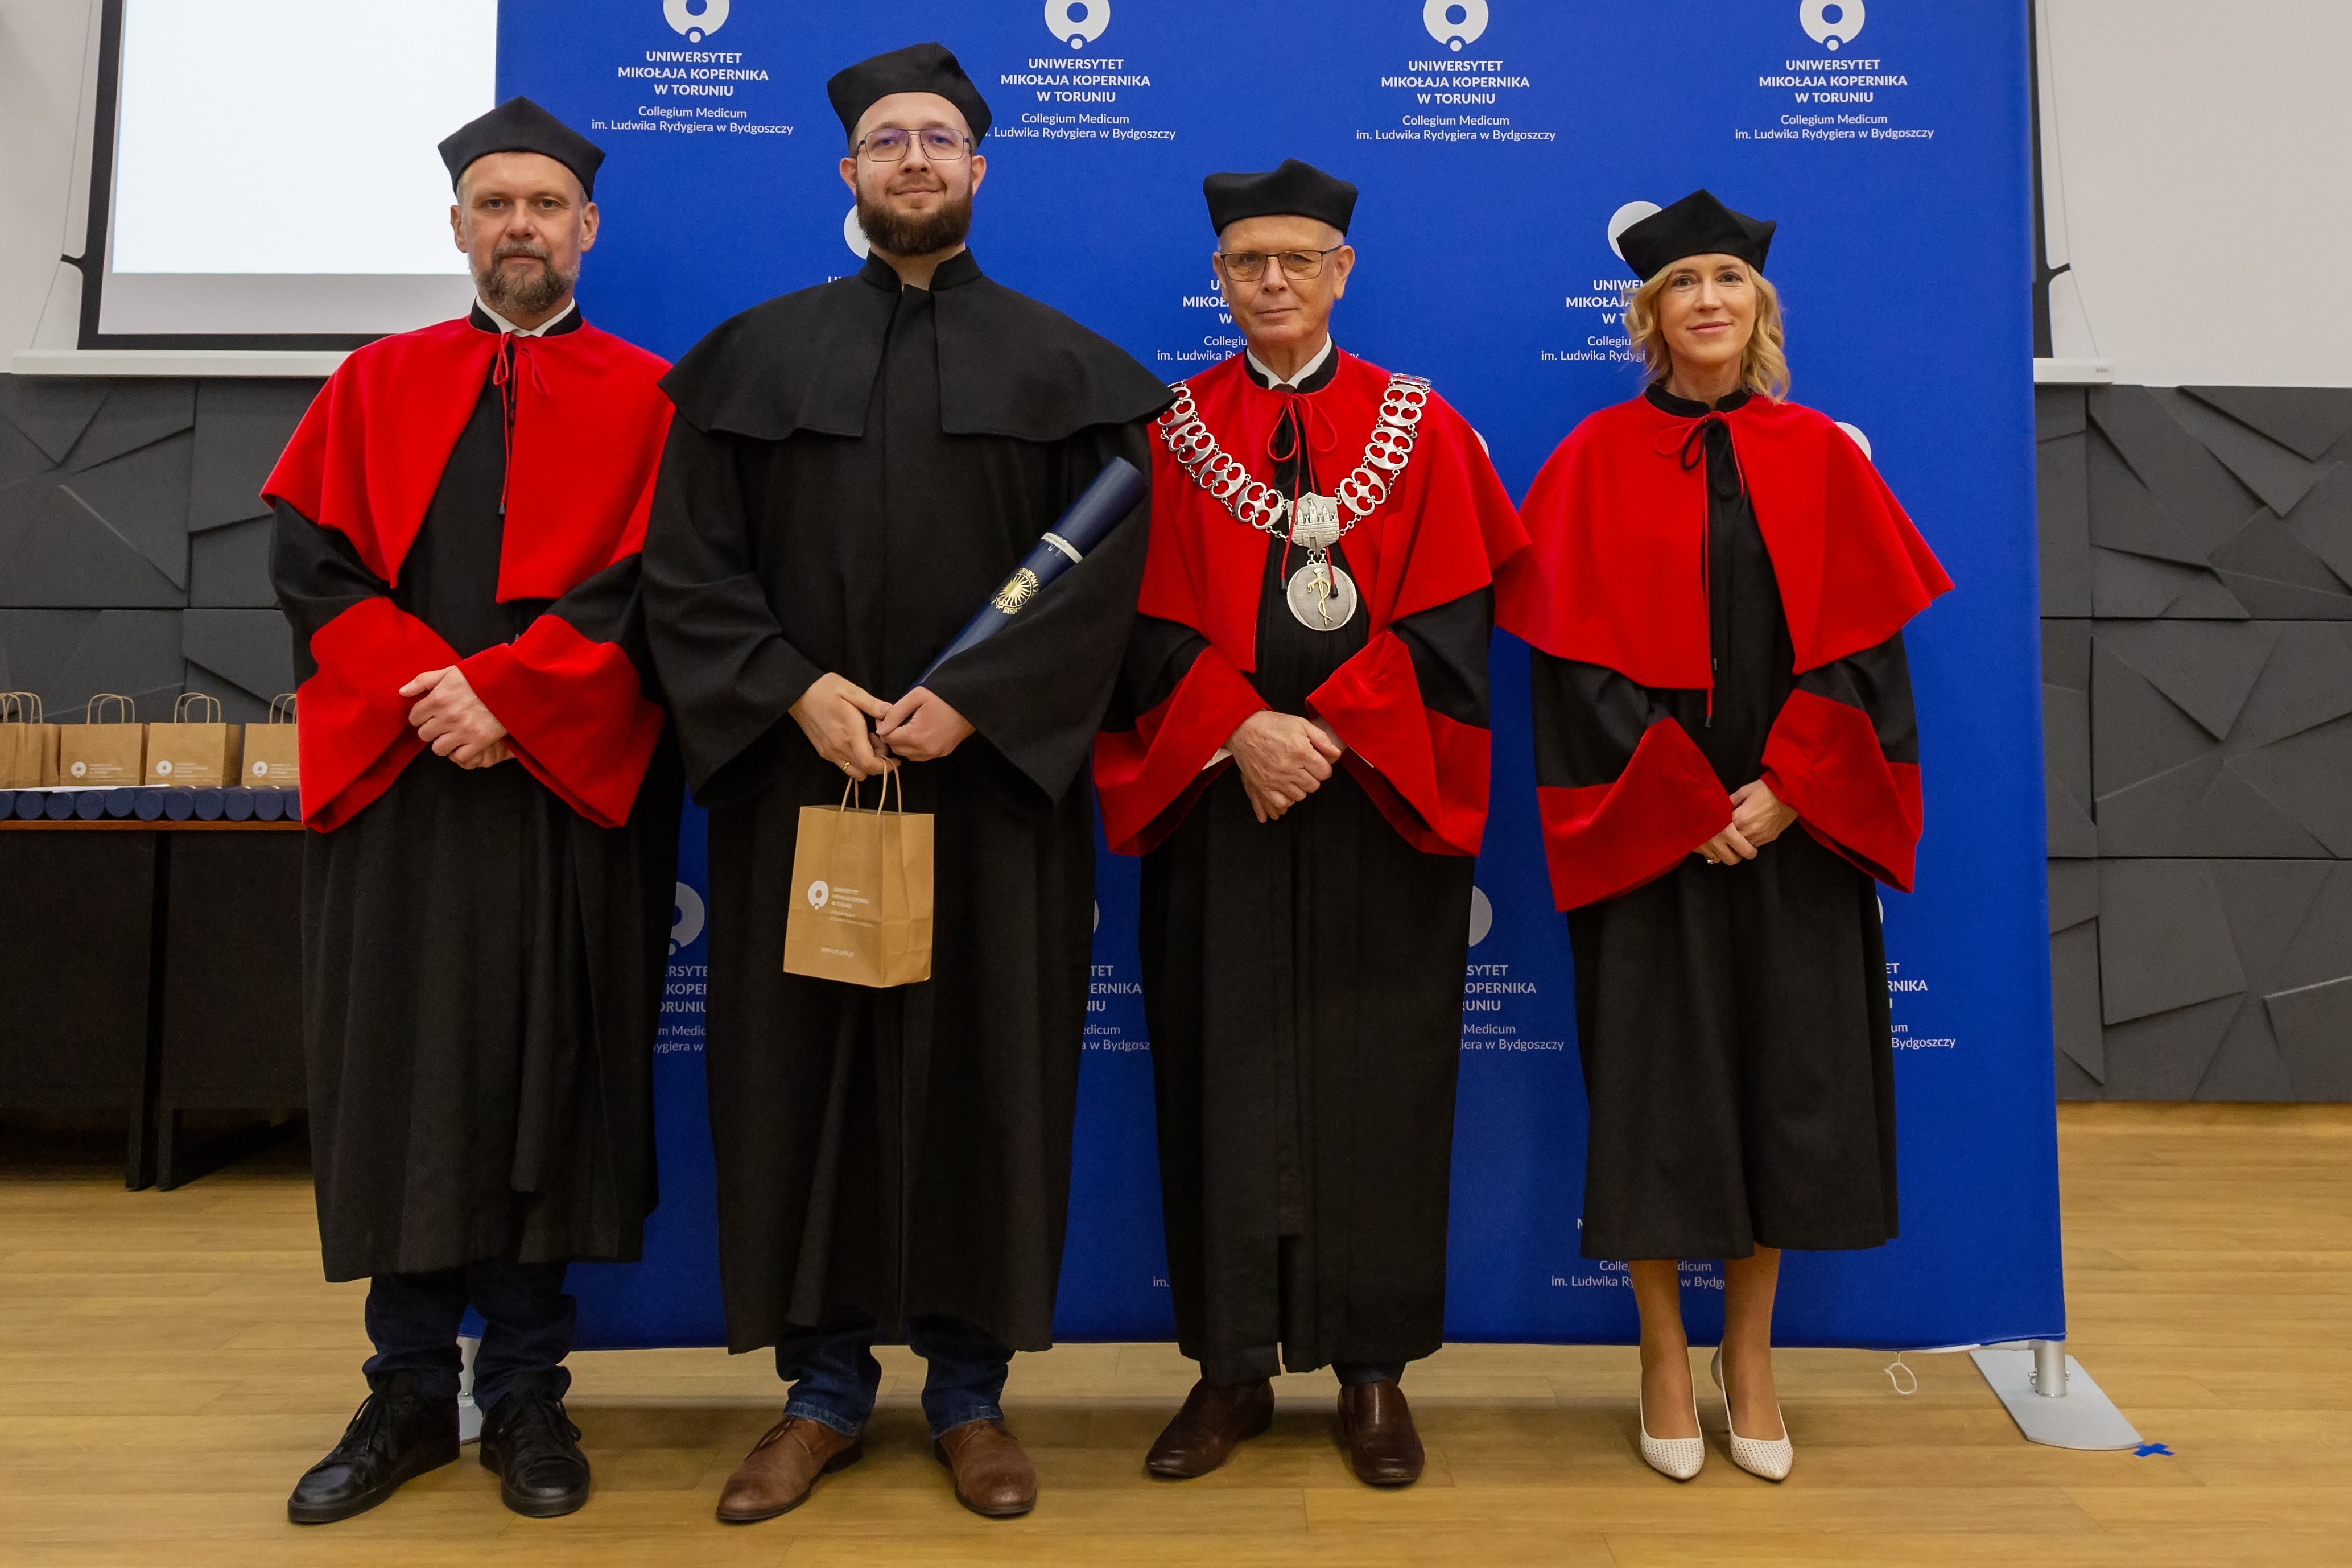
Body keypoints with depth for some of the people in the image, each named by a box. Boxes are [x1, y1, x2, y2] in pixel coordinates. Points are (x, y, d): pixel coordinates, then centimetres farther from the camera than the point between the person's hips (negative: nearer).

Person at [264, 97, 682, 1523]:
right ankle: (409, 1392, 19)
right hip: (394, 782, 2)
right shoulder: (376, 386, 14)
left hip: (572, 790, -2)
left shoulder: (645, 400, 7)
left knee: (548, 1080, 2)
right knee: (398, 1083, 5)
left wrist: (503, 692, -15)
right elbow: (311, 560, 4)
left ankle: (528, 1392, 15)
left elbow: (650, 586, -4)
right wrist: (423, 691, -12)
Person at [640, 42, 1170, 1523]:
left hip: (996, 777, -1)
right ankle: (825, 1383, 20)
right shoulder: (759, 352, 9)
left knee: (985, 1065, 4)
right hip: (800, 773, 1)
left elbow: (1108, 566, -3)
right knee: (806, 1066, 5)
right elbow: (689, 561, 2)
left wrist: (975, 700, -14)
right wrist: (797, 689, -13)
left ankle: (971, 1386, 18)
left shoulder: (1061, 364, 7)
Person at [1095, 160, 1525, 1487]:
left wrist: (1328, 732, -15)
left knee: (1379, 1082, 4)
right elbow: (1148, 624, -1)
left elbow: (1447, 623, -3)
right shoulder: (1170, 430, 7)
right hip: (1217, 801, 1)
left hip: (1378, 807, 0)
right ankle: (1234, 1365, 19)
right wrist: (1241, 730, -16)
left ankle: (1374, 1369, 19)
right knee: (1226, 1075, 5)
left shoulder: (1421, 429, 6)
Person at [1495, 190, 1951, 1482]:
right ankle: (1665, 1359, 18)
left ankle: (1749, 1355, 23)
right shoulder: (1597, 460, 1)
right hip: (1648, 830, -2)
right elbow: (1579, 656, -5)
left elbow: (1863, 642, 2)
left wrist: (1785, 791, -11)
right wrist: (1685, 804, -13)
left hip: (1792, 828, 2)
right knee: (1654, 1082, 2)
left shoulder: (1817, 456, 7)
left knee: (1783, 1073, 6)